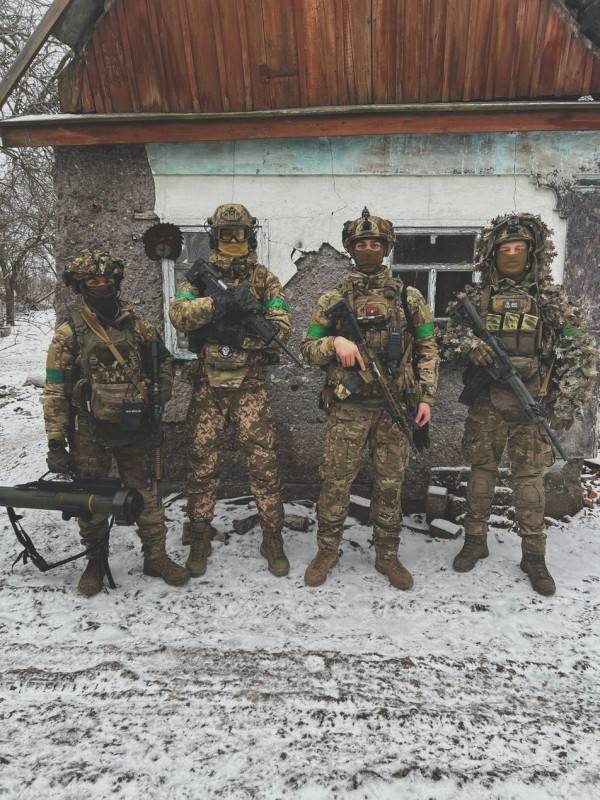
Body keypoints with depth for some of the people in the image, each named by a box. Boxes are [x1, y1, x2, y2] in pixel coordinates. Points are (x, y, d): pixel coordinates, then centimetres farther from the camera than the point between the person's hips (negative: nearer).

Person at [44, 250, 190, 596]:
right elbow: (55, 392, -5)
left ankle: (156, 556, 25)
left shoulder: (137, 324, 3)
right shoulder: (69, 333, -4)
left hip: (136, 430, 2)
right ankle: (96, 561, 29)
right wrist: (56, 443, -8)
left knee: (146, 494, 9)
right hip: (90, 434, -1)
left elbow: (165, 362, 16)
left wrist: (158, 399, 4)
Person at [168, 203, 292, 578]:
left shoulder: (265, 280, 6)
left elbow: (282, 327, -7)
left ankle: (273, 539, 14)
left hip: (250, 386, -1)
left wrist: (239, 333, -19)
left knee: (264, 462, -1)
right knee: (203, 465, 6)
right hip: (207, 386, 1)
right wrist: (222, 300, -25)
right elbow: (179, 314, -12)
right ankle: (199, 540, 21)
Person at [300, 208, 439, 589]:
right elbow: (309, 347, 6)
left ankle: (387, 555, 26)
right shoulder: (333, 299, 6)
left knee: (390, 483, 10)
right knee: (336, 480, 4)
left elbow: (428, 349, 9)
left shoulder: (409, 297, 8)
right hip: (347, 407, -1)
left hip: (396, 407, 1)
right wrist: (335, 342, -15)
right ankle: (327, 551, 23)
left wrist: (426, 397, 1)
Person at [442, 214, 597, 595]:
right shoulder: (476, 294, 6)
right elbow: (450, 334, 8)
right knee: (482, 470, 9)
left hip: (532, 404, -1)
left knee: (530, 476, 3)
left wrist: (568, 403, -6)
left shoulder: (551, 296, 2)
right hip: (485, 402, 1)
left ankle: (534, 556, 15)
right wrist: (469, 343, -16)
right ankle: (475, 541, 24)